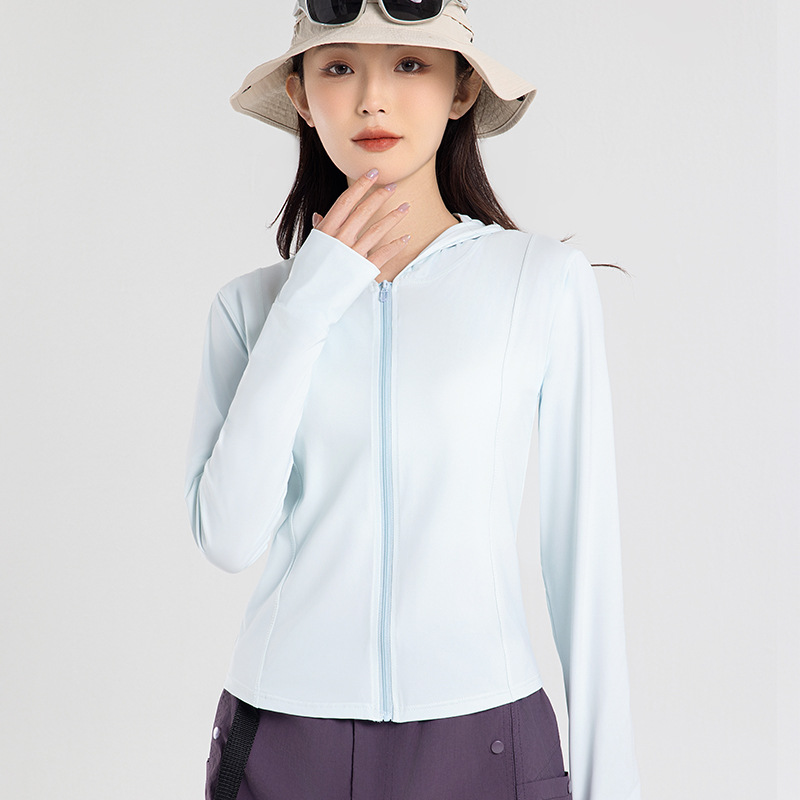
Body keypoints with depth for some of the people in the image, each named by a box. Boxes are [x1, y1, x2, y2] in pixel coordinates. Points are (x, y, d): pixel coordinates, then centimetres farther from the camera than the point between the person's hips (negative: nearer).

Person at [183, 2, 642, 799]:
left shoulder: (548, 281, -5)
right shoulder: (253, 303, 1)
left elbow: (583, 545, -2)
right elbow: (228, 535, -10)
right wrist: (309, 305, -12)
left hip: (483, 733, -1)